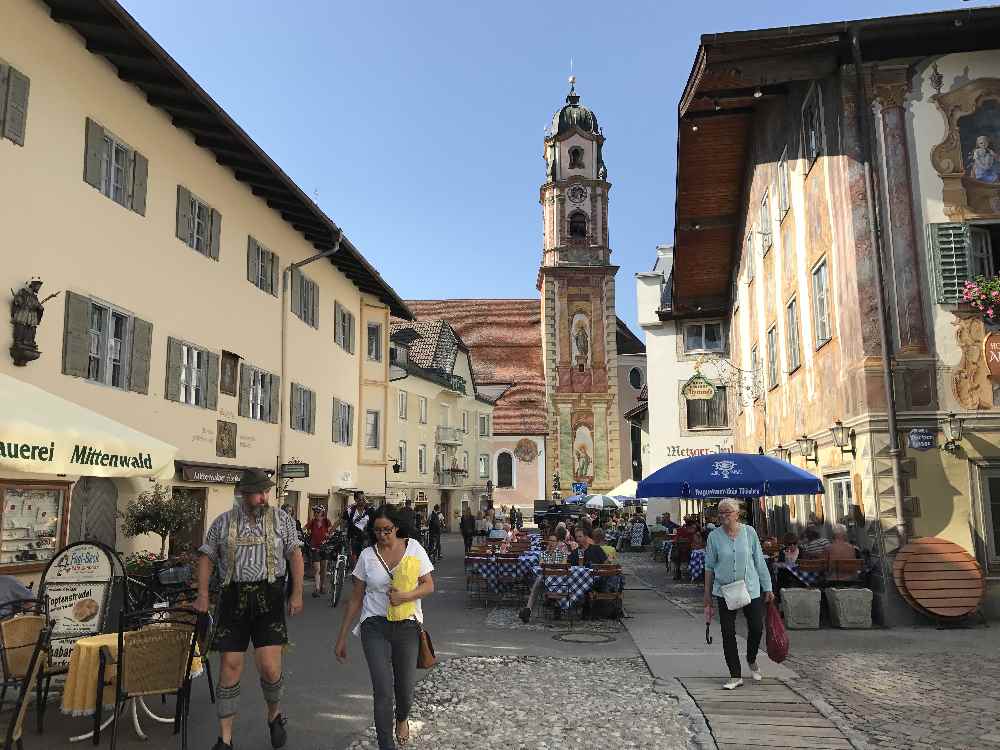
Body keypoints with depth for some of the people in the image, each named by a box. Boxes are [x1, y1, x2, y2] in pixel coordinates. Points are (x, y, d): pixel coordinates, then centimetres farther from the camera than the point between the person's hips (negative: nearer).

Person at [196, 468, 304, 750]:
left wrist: (297, 594, -6)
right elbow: (207, 557, 9)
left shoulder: (281, 519, 4)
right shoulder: (223, 522, 6)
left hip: (268, 599, -1)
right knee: (230, 667, 3)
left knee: (269, 668, -6)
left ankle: (274, 714, 25)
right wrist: (203, 595, -2)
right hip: (233, 598, 1)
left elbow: (295, 554, 2)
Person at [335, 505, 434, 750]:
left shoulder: (413, 547, 0)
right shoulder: (367, 555, 1)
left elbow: (429, 586, 1)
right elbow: (356, 598, 7)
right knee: (383, 692, -9)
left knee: (405, 689, 10)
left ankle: (402, 719, 45)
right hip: (375, 627, 0)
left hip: (407, 626, 1)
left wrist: (405, 596, -18)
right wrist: (342, 637, 7)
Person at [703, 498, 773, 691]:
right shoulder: (714, 536, -3)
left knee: (757, 628, 4)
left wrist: (767, 588, 6)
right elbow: (709, 566, 4)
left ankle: (752, 660, 35)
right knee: (728, 634, 0)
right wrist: (708, 595, 5)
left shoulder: (749, 532, -2)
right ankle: (735, 676, 13)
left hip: (751, 589, 0)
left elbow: (759, 561, 5)